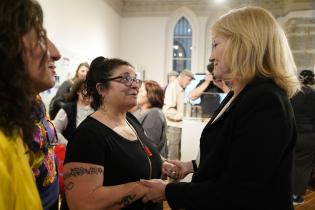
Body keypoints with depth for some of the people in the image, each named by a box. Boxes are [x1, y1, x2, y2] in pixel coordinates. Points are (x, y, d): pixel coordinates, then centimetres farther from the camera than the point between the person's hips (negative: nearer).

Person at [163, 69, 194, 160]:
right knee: (172, 155, -1)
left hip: (177, 125, 9)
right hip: (172, 125, -9)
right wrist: (181, 115, -14)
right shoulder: (173, 87, -15)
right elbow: (168, 110, -23)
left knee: (177, 153, 18)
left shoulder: (181, 88, 12)